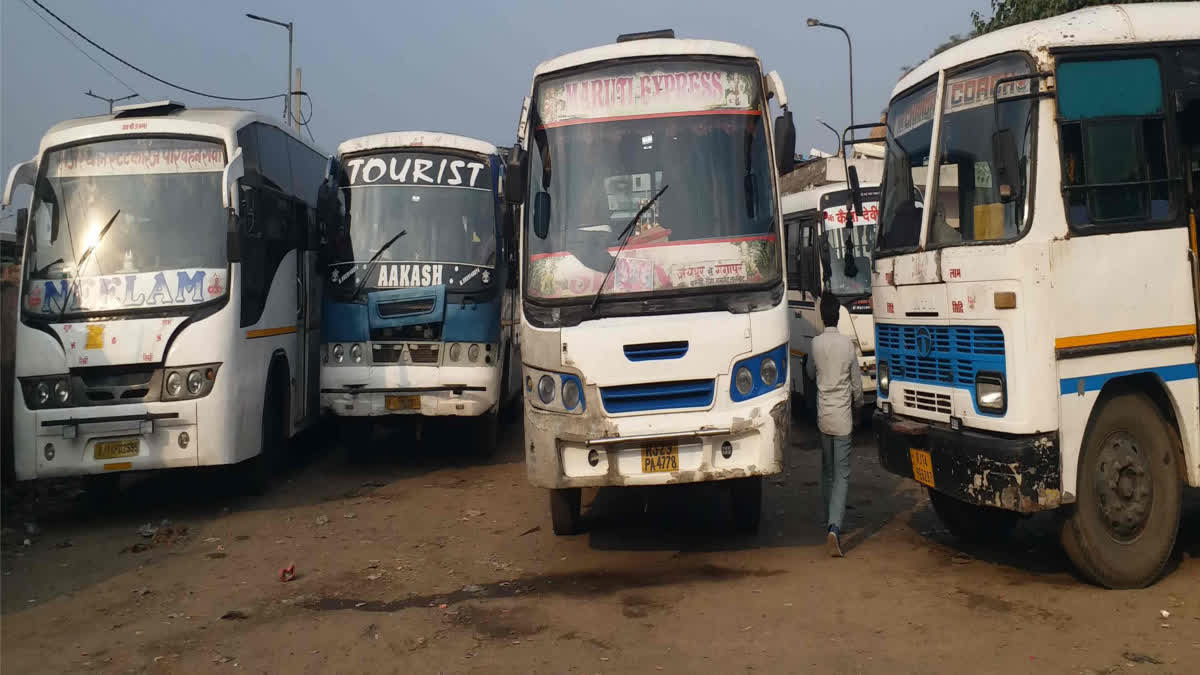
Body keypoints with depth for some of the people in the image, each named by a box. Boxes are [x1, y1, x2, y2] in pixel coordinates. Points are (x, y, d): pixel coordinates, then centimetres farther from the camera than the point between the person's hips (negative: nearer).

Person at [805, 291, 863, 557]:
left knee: (827, 470, 17)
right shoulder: (847, 344, -8)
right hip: (843, 417, -2)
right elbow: (857, 383, 0)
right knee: (842, 474, -4)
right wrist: (858, 403, 18)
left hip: (823, 416, 2)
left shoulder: (816, 343, -3)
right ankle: (834, 527, -18)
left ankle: (830, 522, 26)